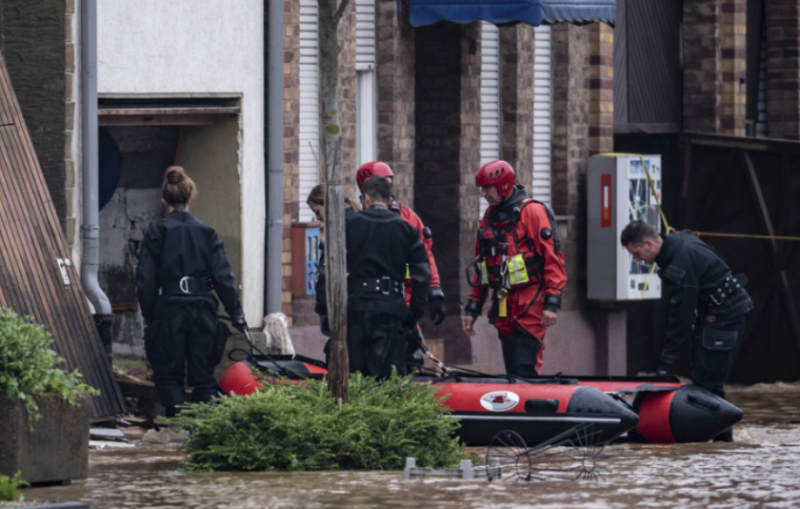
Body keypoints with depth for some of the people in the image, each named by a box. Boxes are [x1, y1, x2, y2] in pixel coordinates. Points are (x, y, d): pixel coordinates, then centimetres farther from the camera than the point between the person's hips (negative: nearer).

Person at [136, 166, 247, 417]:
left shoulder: (156, 233, -3)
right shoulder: (207, 233, 5)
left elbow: (145, 281, -5)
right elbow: (224, 278, 2)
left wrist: (148, 316, 2)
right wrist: (236, 314, 6)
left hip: (169, 311, -3)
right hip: (203, 309, 3)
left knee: (169, 376, 5)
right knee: (203, 376, 10)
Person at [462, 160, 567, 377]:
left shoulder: (533, 212, -7)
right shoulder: (489, 217, 16)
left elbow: (553, 258, -11)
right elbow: (481, 266, 23)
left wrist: (552, 303, -18)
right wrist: (472, 308, 19)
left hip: (530, 306, -7)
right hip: (503, 308, 7)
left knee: (524, 369, -14)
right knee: (512, 371, 7)